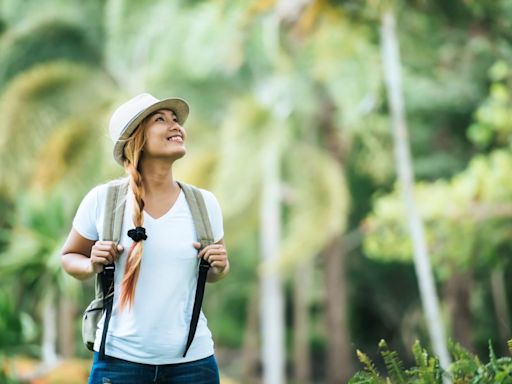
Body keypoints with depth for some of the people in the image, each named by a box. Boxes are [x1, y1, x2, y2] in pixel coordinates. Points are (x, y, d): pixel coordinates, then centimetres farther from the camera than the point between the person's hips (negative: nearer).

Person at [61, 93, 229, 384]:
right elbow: (70, 257, 9)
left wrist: (219, 266, -6)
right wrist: (92, 266, -11)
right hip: (120, 358, -2)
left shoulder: (204, 203, 1)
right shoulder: (103, 200, -5)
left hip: (192, 360, 2)